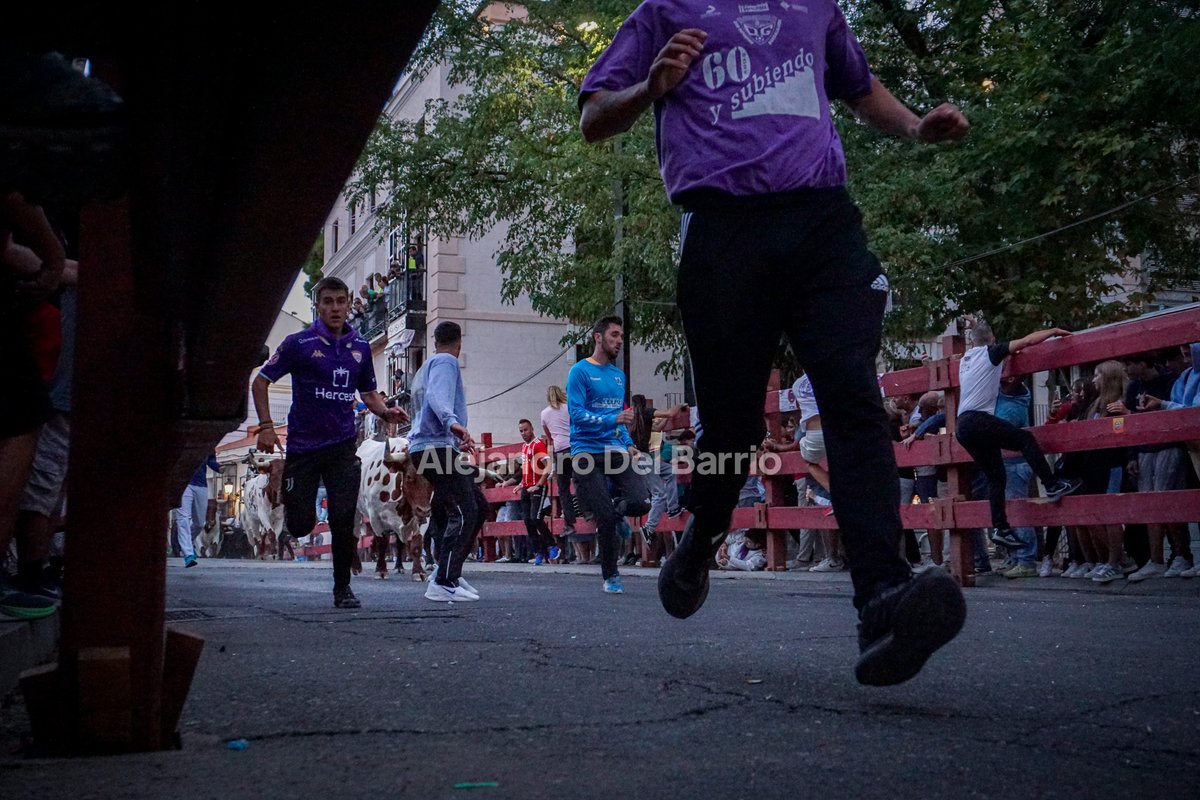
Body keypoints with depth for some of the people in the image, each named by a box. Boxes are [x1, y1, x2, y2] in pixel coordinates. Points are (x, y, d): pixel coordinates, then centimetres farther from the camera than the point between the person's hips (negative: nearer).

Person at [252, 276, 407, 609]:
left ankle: (342, 588, 9)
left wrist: (386, 412, -1)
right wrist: (266, 426, -10)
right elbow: (260, 382, 0)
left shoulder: (360, 347, 9)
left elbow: (368, 393, 20)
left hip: (342, 446, 2)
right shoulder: (299, 343, -4)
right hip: (303, 445, -2)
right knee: (301, 525, 0)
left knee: (344, 521, -5)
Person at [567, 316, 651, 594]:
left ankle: (611, 508, 20)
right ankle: (610, 576, 11)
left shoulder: (619, 375, 18)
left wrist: (629, 444, 12)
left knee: (641, 502, -14)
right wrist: (613, 420, -24)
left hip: (615, 450, 5)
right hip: (587, 453, -5)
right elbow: (577, 414, -13)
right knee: (606, 518, -7)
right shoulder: (580, 372, -4)